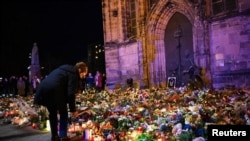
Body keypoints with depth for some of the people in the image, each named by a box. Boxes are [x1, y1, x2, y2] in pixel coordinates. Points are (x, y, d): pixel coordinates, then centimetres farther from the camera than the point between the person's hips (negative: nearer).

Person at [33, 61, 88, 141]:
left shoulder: (65, 69, 27)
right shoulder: (73, 74, 0)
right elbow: (71, 93, -7)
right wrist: (72, 109, -1)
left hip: (43, 89, 8)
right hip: (54, 90, -8)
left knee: (52, 113, 21)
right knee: (63, 113, 11)